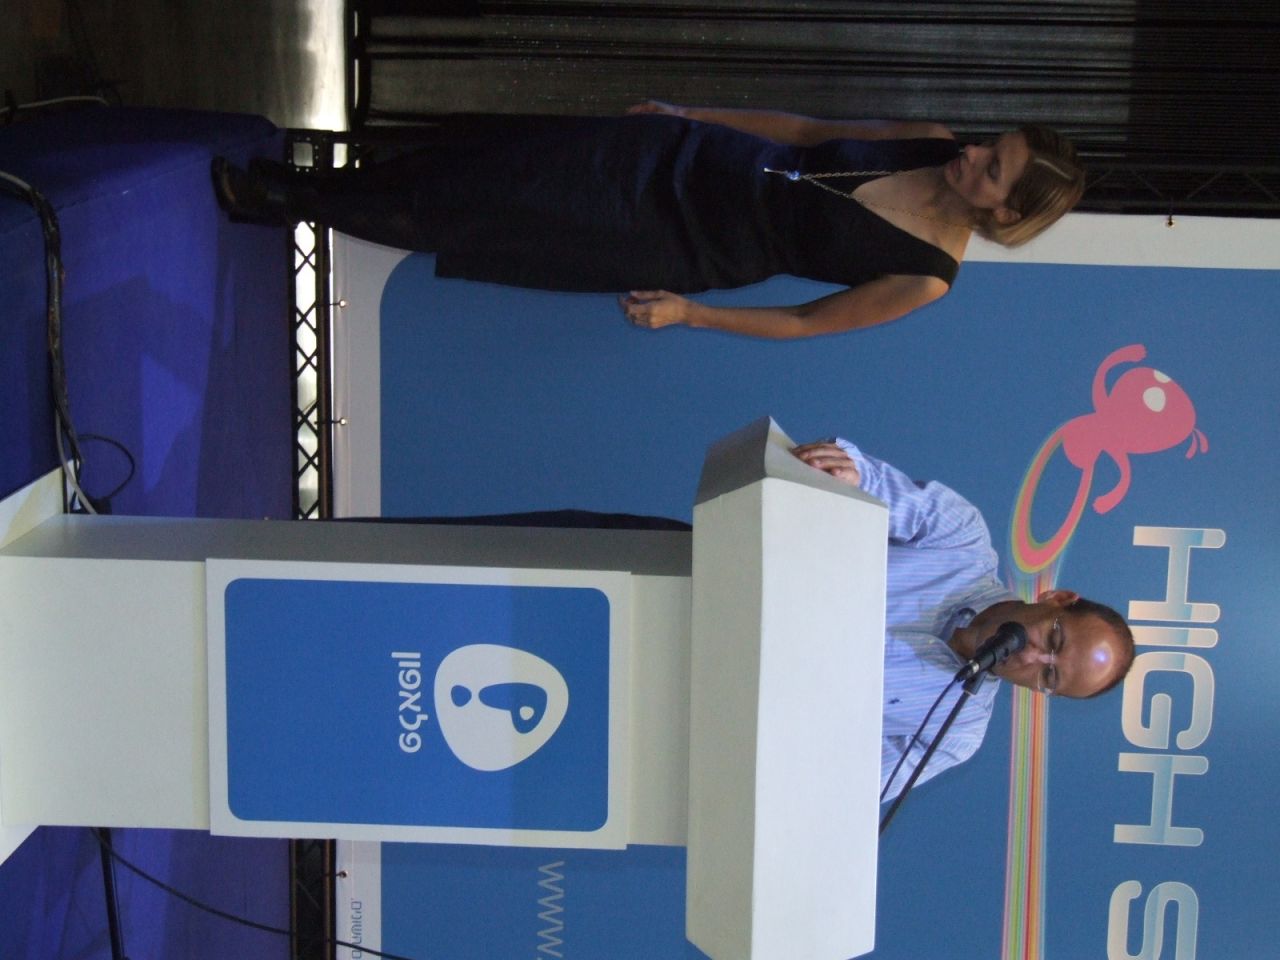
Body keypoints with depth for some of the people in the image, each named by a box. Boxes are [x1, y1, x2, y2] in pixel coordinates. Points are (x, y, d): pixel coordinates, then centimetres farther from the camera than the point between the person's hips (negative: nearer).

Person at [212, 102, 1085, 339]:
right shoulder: (938, 147, -5)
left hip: (697, 246, -5)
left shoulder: (927, 278, -19)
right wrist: (686, 111, 8)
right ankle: (287, 190, 23)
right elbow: (807, 130, 6)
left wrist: (688, 313, -14)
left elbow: (807, 322, -13)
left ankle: (280, 197, 18)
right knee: (513, 161, 4)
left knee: (470, 213, -2)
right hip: (698, 157, 5)